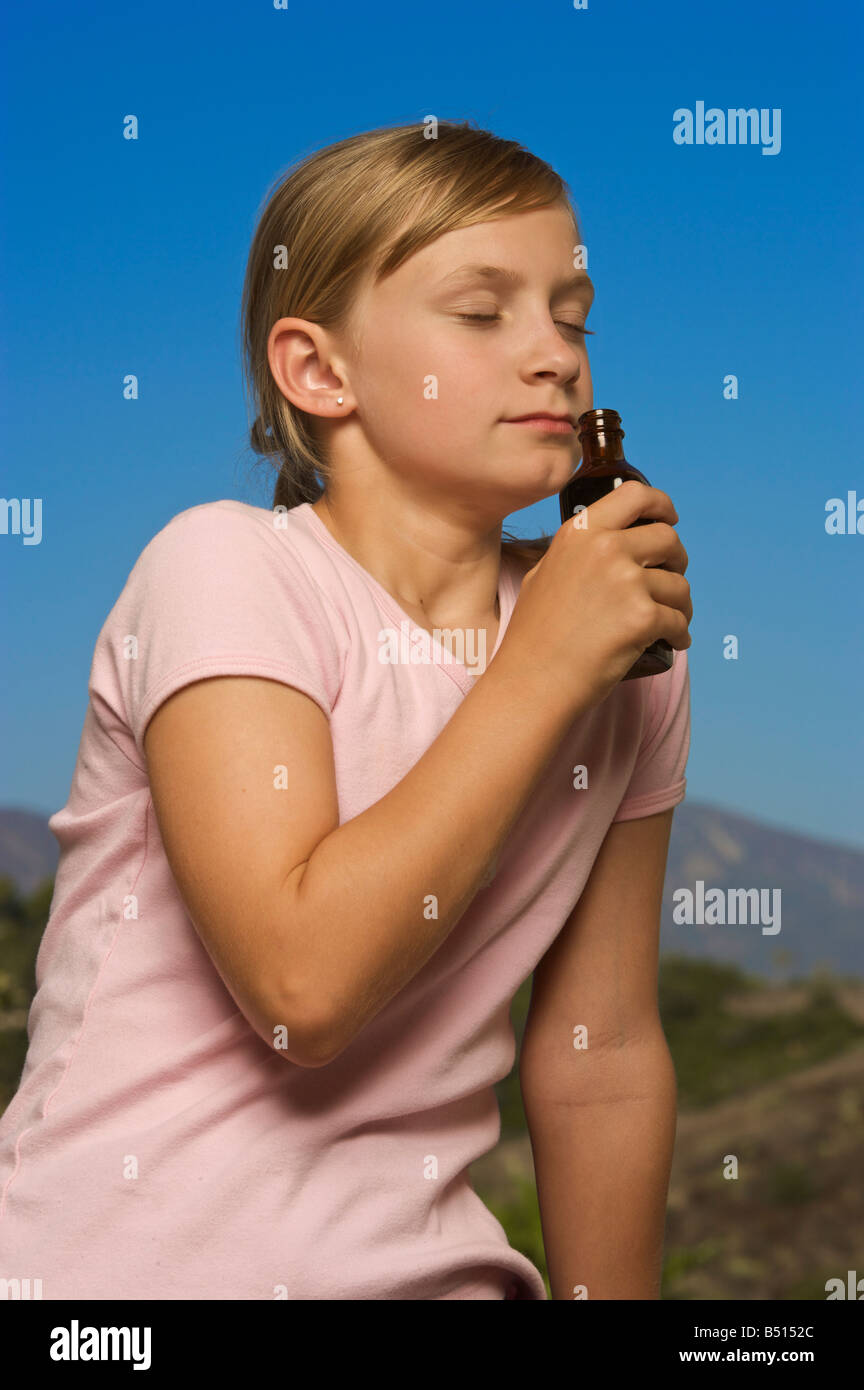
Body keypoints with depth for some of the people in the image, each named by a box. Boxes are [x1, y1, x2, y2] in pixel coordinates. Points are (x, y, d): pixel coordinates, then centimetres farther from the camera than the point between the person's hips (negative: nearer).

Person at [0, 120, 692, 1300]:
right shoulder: (225, 567, -11)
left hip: (421, 1261, 4)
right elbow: (305, 984, -22)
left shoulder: (625, 644, 4)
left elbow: (601, 1054, 9)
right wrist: (542, 669, -18)